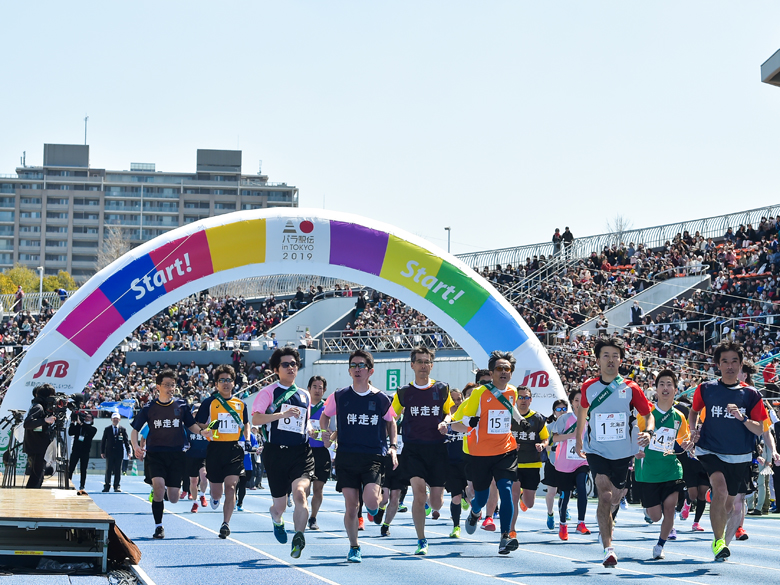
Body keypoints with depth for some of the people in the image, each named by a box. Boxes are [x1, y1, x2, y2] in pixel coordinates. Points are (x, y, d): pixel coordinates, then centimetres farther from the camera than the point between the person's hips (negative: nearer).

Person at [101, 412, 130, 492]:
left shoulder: (123, 429, 7)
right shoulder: (107, 429, 8)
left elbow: (126, 441, 7)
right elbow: (103, 441, 9)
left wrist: (129, 451, -1)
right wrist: (102, 452, 2)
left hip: (119, 453, 0)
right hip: (109, 453, 0)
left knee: (118, 471, 1)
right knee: (108, 470, 0)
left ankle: (116, 486, 6)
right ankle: (107, 486, 6)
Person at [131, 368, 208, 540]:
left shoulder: (181, 406, 5)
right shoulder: (149, 408, 1)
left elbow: (191, 425, 14)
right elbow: (135, 429, 6)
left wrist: (201, 431, -8)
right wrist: (136, 446, -12)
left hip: (176, 455, 2)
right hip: (154, 454, -2)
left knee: (173, 499, -2)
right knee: (159, 483, -27)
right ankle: (158, 526, -11)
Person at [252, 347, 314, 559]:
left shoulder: (304, 395, 16)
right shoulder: (269, 392, 1)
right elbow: (255, 419, -13)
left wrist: (312, 430, 8)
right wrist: (282, 414, -24)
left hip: (301, 452, 2)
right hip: (276, 452, -2)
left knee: (299, 492, -24)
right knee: (280, 504, 7)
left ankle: (299, 537, -25)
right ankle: (276, 519, 43)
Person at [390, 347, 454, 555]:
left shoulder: (442, 389, 6)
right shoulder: (404, 392, 5)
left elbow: (450, 411, 18)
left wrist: (445, 422, -4)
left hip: (437, 449, 1)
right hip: (413, 449, -1)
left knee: (436, 502, 2)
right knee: (418, 489, -20)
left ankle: (434, 508, 44)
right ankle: (421, 541, -9)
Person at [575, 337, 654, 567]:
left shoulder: (631, 389, -5)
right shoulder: (589, 387, -2)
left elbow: (648, 414, 3)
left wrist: (648, 432, -17)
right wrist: (578, 438, 21)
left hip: (623, 452, 2)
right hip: (597, 450, -1)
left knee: (616, 497, 15)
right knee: (605, 494, -18)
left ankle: (606, 521, 52)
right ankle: (608, 548, -19)